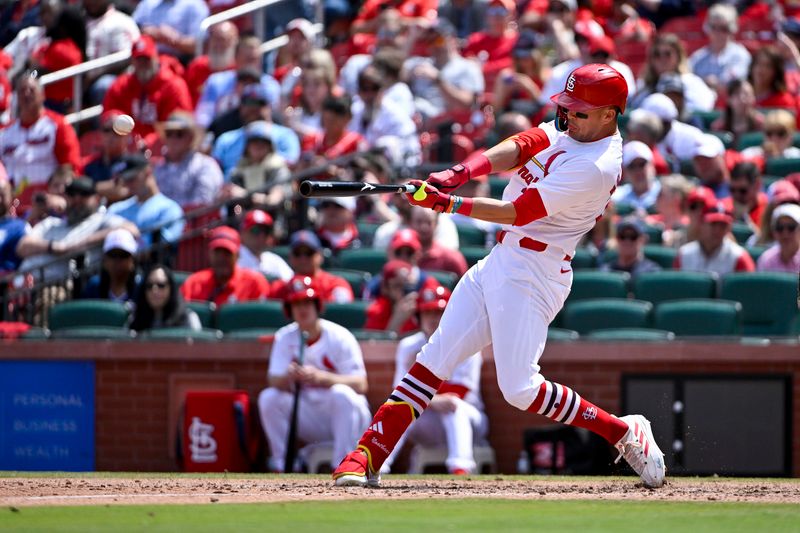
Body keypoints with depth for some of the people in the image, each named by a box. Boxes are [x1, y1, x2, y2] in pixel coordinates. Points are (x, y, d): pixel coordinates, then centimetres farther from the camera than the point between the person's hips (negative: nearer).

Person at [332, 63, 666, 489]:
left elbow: (517, 212, -22)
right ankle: (368, 457, -1)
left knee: (519, 388, -14)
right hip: (501, 260, 9)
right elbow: (518, 148, -6)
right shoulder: (570, 128, 7)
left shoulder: (596, 167, -20)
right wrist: (462, 172, -23)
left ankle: (625, 434, 2)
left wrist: (449, 204, -23)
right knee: (435, 358, 1)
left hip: (534, 274, -9)